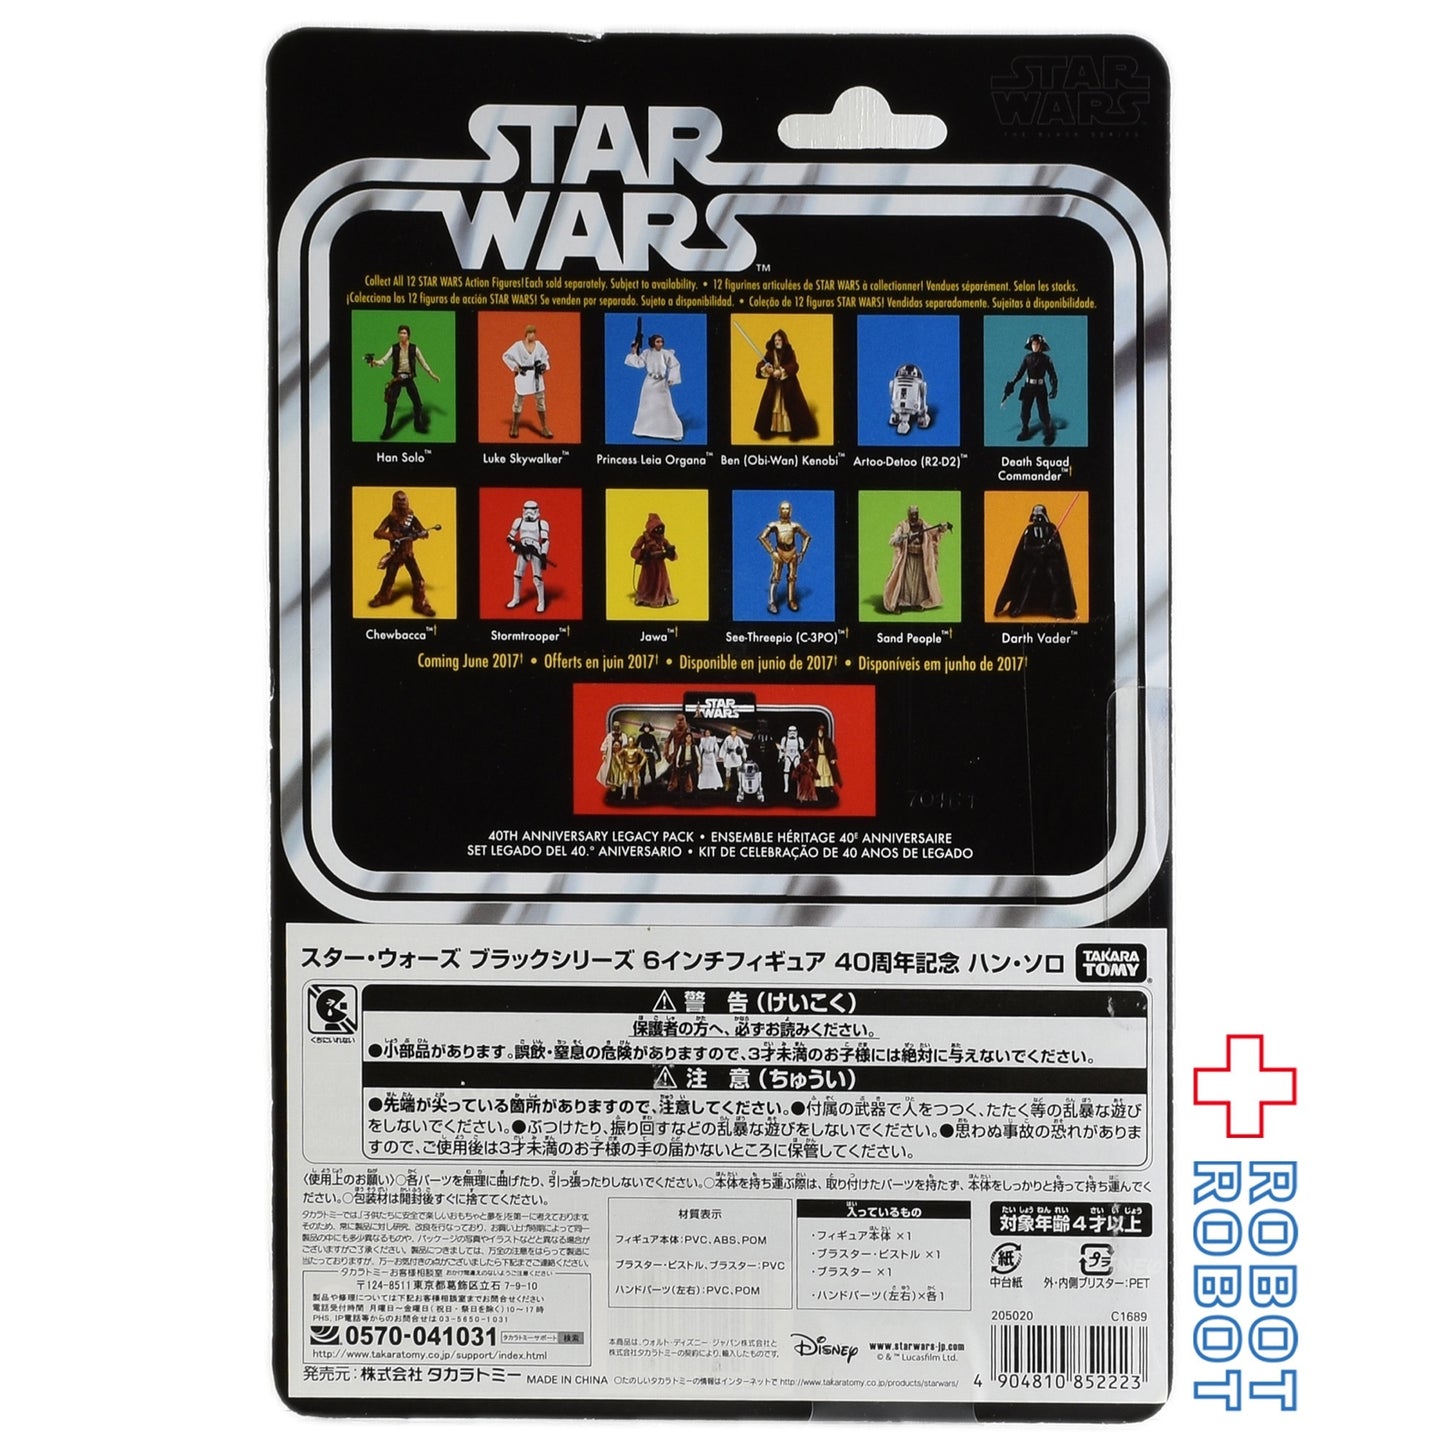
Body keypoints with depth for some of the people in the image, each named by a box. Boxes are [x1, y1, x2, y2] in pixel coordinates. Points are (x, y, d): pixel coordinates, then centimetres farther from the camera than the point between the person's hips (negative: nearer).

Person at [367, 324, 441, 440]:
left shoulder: (414, 349, -2)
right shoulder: (394, 348, -3)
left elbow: (422, 362, 8)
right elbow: (384, 360, -8)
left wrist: (432, 374, 10)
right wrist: (375, 362, -29)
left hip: (409, 378, 1)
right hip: (397, 378, -1)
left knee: (417, 402, 3)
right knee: (391, 403, -6)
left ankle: (418, 424, 25)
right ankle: (387, 429, 0)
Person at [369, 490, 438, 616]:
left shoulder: (411, 518, -3)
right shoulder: (391, 518, -8)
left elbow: (424, 532, -5)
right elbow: (377, 533, -14)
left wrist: (418, 534, -29)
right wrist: (391, 535, -30)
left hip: (408, 554, 1)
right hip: (395, 554, -1)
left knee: (418, 579, -7)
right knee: (389, 578, 4)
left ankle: (421, 604, 4)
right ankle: (382, 598, 30)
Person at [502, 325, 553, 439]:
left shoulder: (538, 345, 3)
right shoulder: (518, 345, -7)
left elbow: (545, 357, 18)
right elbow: (506, 356, -1)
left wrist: (544, 366, -1)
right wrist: (516, 368, -8)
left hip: (536, 376, 3)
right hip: (523, 376, -3)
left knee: (541, 401, 2)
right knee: (518, 401, 4)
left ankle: (544, 428, 10)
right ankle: (515, 427, 20)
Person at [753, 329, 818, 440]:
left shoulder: (790, 352, -5)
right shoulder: (770, 353, 0)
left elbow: (794, 366, -18)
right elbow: (761, 365, -10)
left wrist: (781, 371, -32)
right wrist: (766, 368, -34)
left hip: (788, 385, -3)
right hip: (774, 385, 3)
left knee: (791, 406, -4)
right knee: (768, 406, 2)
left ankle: (795, 431, 1)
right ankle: (767, 430, 13)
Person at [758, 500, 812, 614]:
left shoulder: (795, 526, -1)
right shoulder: (774, 526, -9)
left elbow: (807, 536, 10)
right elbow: (762, 537, -14)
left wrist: (803, 551, 2)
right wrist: (772, 552, -15)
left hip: (792, 554, 2)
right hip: (779, 553, -2)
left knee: (792, 578, 7)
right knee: (775, 578, -4)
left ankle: (791, 601, 16)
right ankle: (772, 603, -3)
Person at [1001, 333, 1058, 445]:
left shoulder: (1045, 359, -6)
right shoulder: (1027, 357, 2)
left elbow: (1052, 374, -6)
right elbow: (1020, 372, 6)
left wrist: (1054, 387, -18)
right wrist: (1012, 384, -1)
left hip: (1041, 387, -3)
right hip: (1028, 387, 3)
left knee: (1043, 413, -5)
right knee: (1024, 412, 7)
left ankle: (1049, 434, 10)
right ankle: (1024, 432, 24)